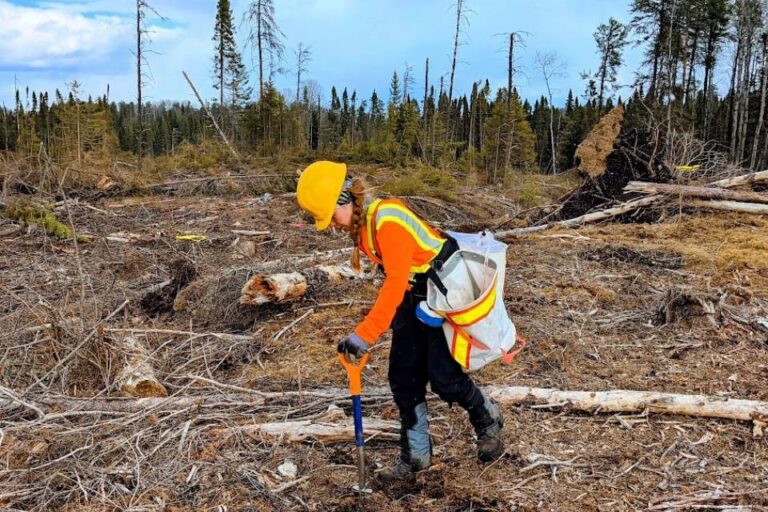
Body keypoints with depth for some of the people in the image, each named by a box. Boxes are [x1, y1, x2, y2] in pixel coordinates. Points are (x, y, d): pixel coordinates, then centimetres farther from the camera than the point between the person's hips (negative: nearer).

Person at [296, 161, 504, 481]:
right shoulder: (360, 224, 2)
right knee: (403, 376, 6)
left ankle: (489, 422, 25)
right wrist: (390, 317, 13)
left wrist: (364, 335, -32)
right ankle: (415, 454, 20)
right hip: (414, 298, 9)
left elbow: (395, 282, -32)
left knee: (444, 377, -5)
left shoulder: (387, 219, -27)